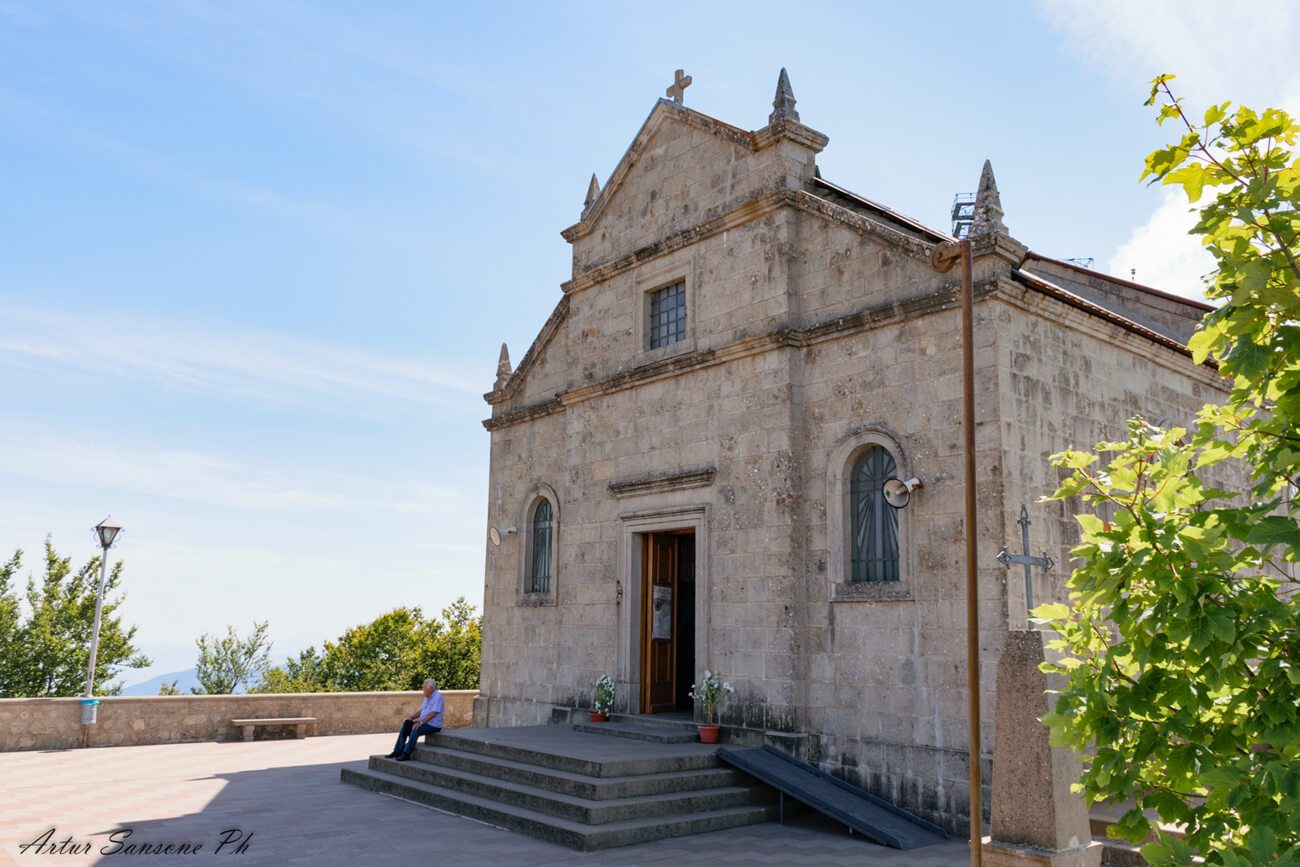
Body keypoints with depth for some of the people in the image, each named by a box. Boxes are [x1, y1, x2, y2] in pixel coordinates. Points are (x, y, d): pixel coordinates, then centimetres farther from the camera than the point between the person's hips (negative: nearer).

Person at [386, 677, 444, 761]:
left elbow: (433, 713, -24)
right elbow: (421, 711, 16)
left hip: (434, 725, -9)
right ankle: (397, 752, -3)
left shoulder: (438, 697, -17)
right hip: (424, 722, 9)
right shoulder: (427, 697, 12)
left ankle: (406, 754, -25)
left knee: (415, 730, -31)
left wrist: (420, 722, -28)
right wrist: (410, 718, 1)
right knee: (405, 728, -4)